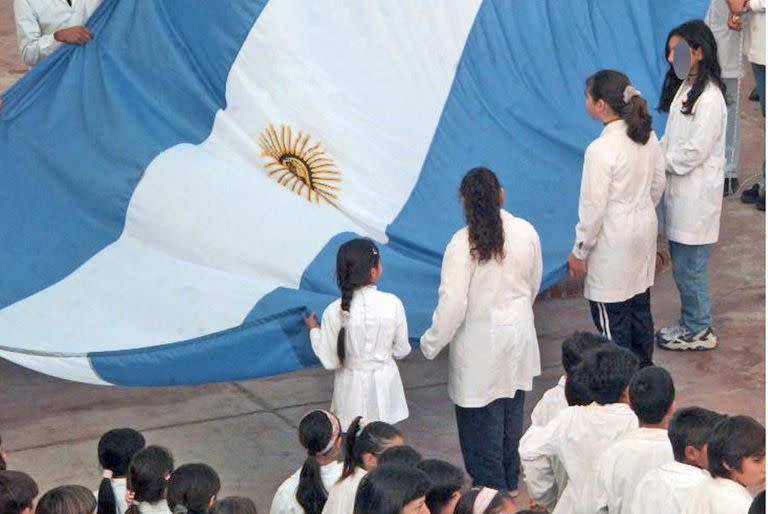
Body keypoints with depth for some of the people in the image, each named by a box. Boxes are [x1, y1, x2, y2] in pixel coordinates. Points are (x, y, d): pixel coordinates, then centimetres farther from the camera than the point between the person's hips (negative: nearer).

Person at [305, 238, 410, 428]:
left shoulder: (334, 313, -19)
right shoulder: (393, 304, -16)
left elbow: (330, 361, -10)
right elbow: (401, 351, -5)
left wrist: (314, 330, 5)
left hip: (353, 386, -1)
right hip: (384, 383, 1)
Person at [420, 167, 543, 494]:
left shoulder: (463, 243, -22)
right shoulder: (526, 232, -7)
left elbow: (453, 303, -21)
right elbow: (534, 285, 7)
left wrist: (432, 343, -8)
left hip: (480, 341, -5)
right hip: (519, 334, 5)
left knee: (483, 417, 10)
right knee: (513, 409, 21)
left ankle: (490, 485, 21)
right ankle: (510, 481, 36)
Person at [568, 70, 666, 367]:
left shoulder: (601, 150, -26)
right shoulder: (648, 136, -3)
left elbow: (593, 208, -20)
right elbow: (658, 184, 9)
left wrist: (579, 252, -9)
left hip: (614, 241, -8)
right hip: (645, 230, 8)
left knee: (611, 314, 7)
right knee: (640, 304, 22)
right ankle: (644, 367, 37)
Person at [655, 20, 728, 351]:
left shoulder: (709, 99, -20)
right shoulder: (685, 88, 9)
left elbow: (693, 153, -20)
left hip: (696, 196, -9)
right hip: (678, 190, 9)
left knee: (689, 269, 2)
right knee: (683, 266, 17)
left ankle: (698, 332, 17)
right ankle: (692, 324, 30)